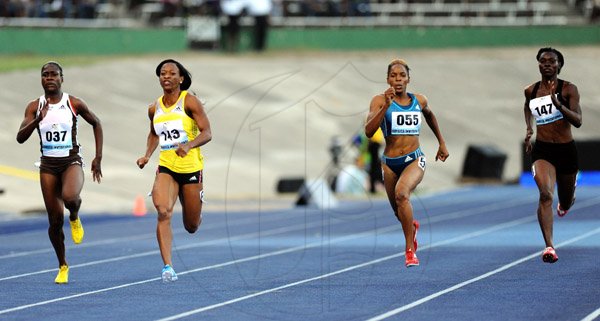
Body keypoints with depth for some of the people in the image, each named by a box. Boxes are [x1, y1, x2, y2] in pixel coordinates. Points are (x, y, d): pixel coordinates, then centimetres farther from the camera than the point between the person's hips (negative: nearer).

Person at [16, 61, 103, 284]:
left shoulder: (75, 104, -4)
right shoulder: (34, 107, 0)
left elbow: (96, 124, 11)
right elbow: (20, 138, -7)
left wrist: (98, 157, 6)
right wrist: (37, 120, -24)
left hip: (72, 161, -2)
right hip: (48, 165, 2)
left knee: (70, 197, -34)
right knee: (55, 220, 2)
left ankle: (75, 218, 3)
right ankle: (62, 266, 21)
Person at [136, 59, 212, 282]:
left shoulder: (190, 102, -7)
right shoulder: (154, 109, 7)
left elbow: (207, 133, -11)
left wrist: (188, 146, -29)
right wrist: (147, 155, 9)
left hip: (191, 167, -2)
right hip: (166, 168, 2)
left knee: (191, 227, 7)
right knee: (163, 212, -25)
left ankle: (195, 214, 47)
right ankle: (168, 266, -27)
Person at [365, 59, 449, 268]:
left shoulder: (419, 101, 3)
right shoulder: (380, 100, -6)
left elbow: (430, 116, 27)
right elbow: (369, 131, -21)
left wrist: (442, 143, 29)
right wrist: (386, 105, -28)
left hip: (414, 160, -1)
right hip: (390, 163, 1)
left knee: (401, 193, -31)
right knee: (399, 212, 17)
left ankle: (410, 250, -26)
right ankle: (412, 227, 56)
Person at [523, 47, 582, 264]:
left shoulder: (568, 89, -8)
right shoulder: (531, 91, 3)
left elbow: (578, 121, -19)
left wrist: (558, 104, -32)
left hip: (566, 150, 0)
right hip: (541, 150, 0)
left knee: (566, 203, 17)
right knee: (545, 194, -25)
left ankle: (564, 204, 58)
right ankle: (549, 247, -29)